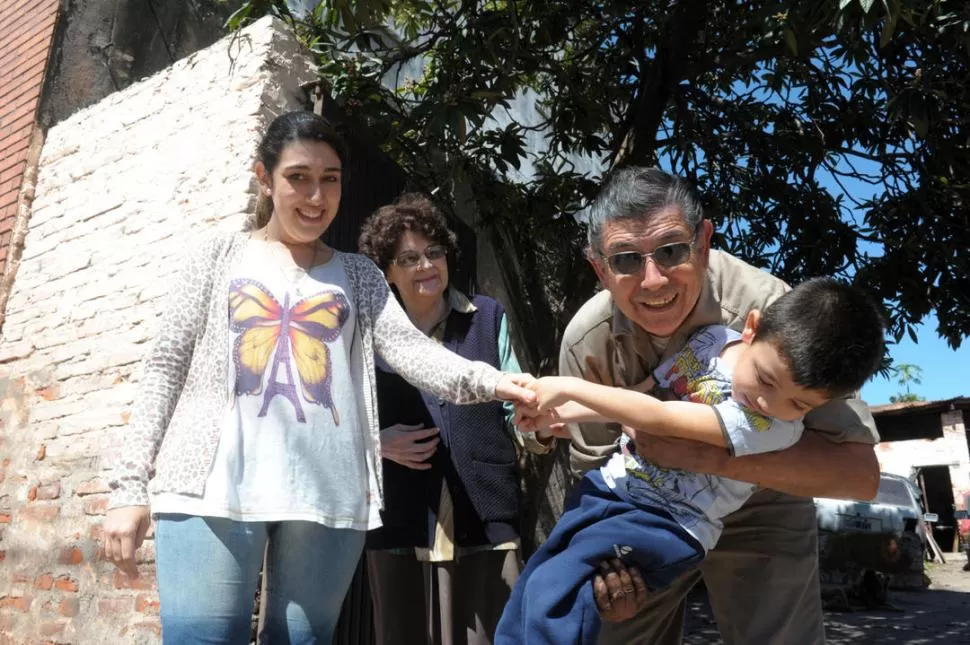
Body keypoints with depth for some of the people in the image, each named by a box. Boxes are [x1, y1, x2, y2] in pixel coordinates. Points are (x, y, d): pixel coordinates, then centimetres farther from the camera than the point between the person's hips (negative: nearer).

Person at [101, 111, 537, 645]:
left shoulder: (360, 276, 16)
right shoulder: (220, 254, 12)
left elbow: (408, 349, 0)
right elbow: (167, 365, 9)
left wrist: (488, 381, -21)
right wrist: (130, 483, 1)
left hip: (329, 496, 2)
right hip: (212, 490, -1)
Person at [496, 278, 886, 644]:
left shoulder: (777, 428, -23)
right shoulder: (714, 341, -3)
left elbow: (658, 418, -24)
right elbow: (641, 396, 9)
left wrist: (570, 387, -18)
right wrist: (562, 413, 0)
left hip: (668, 524, -7)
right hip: (611, 486, 7)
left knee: (554, 591, -22)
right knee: (530, 585, 11)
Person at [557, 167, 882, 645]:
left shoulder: (766, 307, -32)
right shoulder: (585, 340, -22)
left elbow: (859, 471, -34)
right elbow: (594, 470, -8)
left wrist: (702, 453, -44)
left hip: (755, 514, -1)